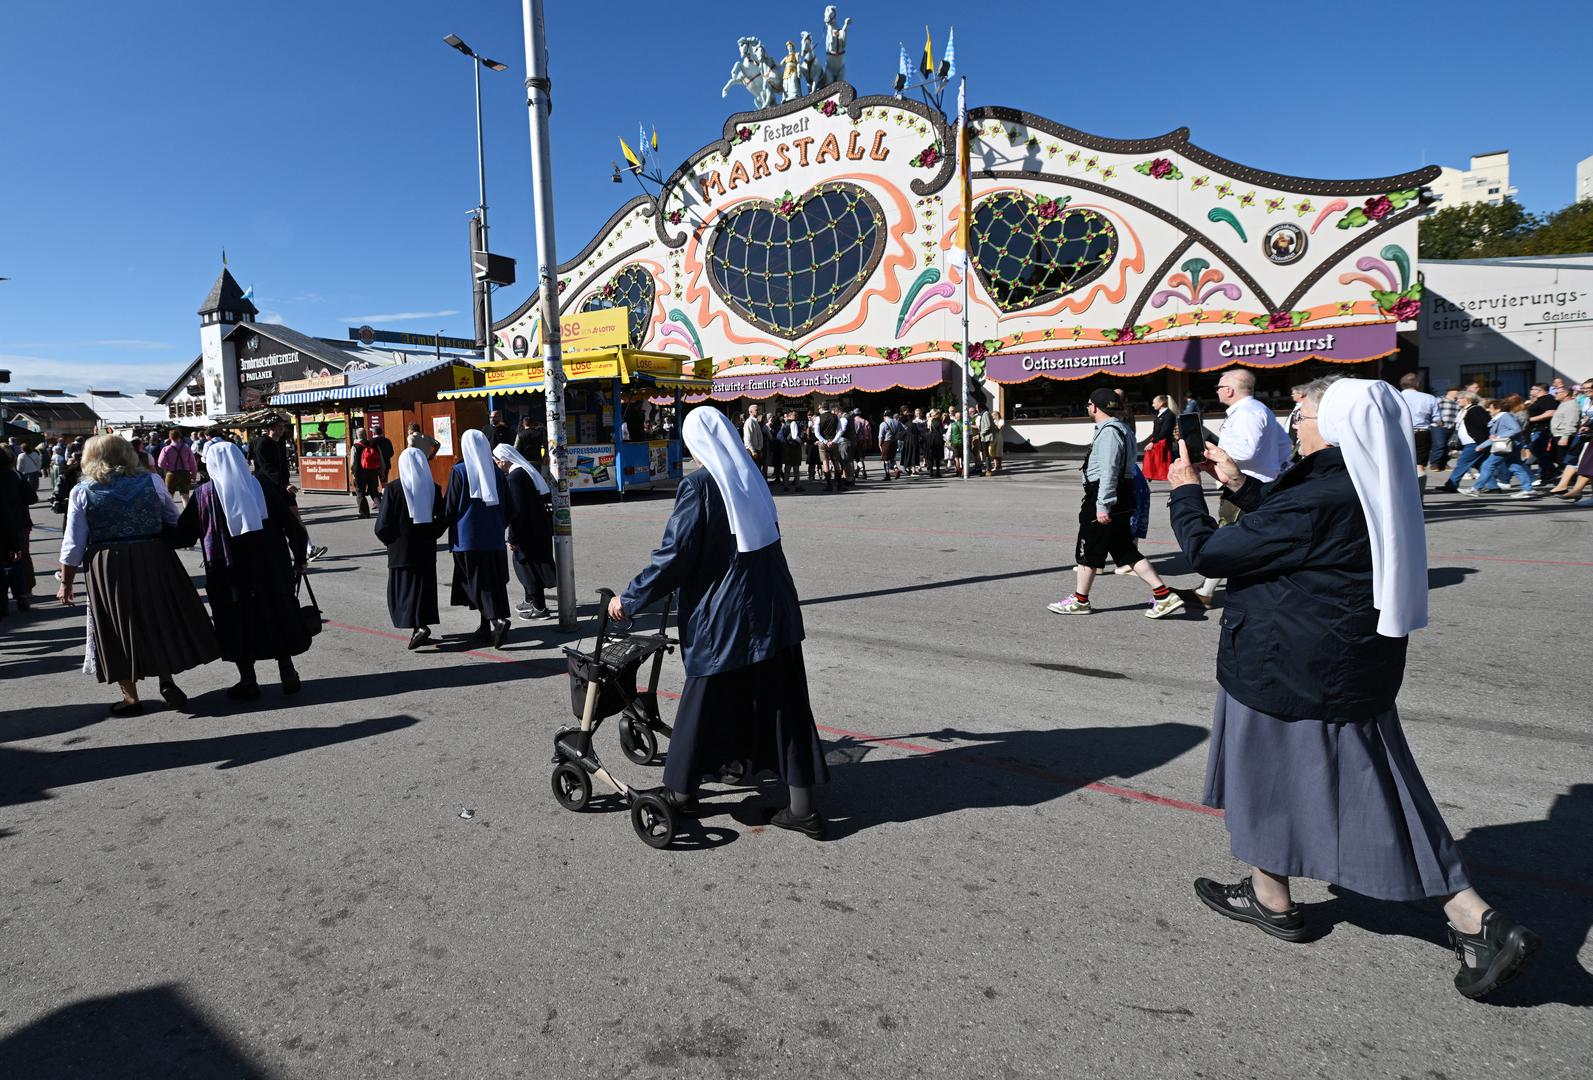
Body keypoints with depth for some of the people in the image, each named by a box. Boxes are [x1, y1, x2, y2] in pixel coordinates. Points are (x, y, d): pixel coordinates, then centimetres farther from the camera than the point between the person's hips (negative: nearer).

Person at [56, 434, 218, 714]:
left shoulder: (82, 492, -3)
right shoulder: (152, 481, 0)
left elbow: (73, 544, -2)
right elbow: (174, 521, 8)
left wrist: (66, 582, 6)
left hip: (107, 567, -1)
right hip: (155, 561, 1)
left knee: (119, 628, 10)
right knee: (160, 621, 16)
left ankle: (131, 697, 18)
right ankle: (167, 682, 18)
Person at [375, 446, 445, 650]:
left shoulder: (393, 489, -11)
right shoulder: (433, 488, -2)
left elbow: (382, 525, -10)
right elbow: (443, 519, 3)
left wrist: (389, 540, 7)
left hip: (401, 551, -3)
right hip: (426, 549, 3)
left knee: (402, 590, 3)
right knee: (424, 588, 12)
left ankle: (419, 626, -13)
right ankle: (421, 624, 14)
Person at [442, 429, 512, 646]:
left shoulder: (458, 472, -8)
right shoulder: (497, 473, 5)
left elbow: (449, 508, -5)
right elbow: (508, 509, 10)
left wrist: (447, 525, 13)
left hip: (467, 539, -4)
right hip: (494, 539, 4)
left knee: (477, 584, -2)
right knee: (495, 582, 11)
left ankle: (496, 620, -20)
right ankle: (488, 627, 18)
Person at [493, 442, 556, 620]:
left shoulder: (515, 476, -18)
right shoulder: (526, 470, 11)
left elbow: (517, 510, -22)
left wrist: (513, 538, -16)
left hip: (528, 531, -10)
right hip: (539, 527, 10)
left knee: (530, 566, 1)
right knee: (524, 563, 21)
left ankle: (539, 608, 9)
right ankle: (531, 601, 32)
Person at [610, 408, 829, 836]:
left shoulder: (698, 485, -12)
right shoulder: (753, 478, 8)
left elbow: (674, 554, -14)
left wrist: (629, 599, -4)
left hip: (722, 614, -6)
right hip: (774, 610, 6)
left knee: (705, 701, 11)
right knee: (784, 703, 8)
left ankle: (681, 789, 29)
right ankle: (803, 806, 11)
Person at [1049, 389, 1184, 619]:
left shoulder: (1108, 432, -17)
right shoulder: (1121, 428, 17)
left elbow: (1108, 471, -23)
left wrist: (1102, 505, -24)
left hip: (1105, 499, -10)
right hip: (1122, 499, 10)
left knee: (1087, 550, 3)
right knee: (1126, 551, 11)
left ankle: (1080, 601, 16)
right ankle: (1163, 594, 8)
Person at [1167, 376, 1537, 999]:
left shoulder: (1316, 500, -25)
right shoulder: (1372, 491, 3)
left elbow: (1207, 552, -19)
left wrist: (1186, 492, -3)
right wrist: (1238, 484, 22)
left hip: (1288, 668, -9)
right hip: (1356, 664, 9)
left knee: (1269, 773, 13)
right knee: (1368, 785, 17)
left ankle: (1272, 900, 32)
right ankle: (1478, 921, 16)